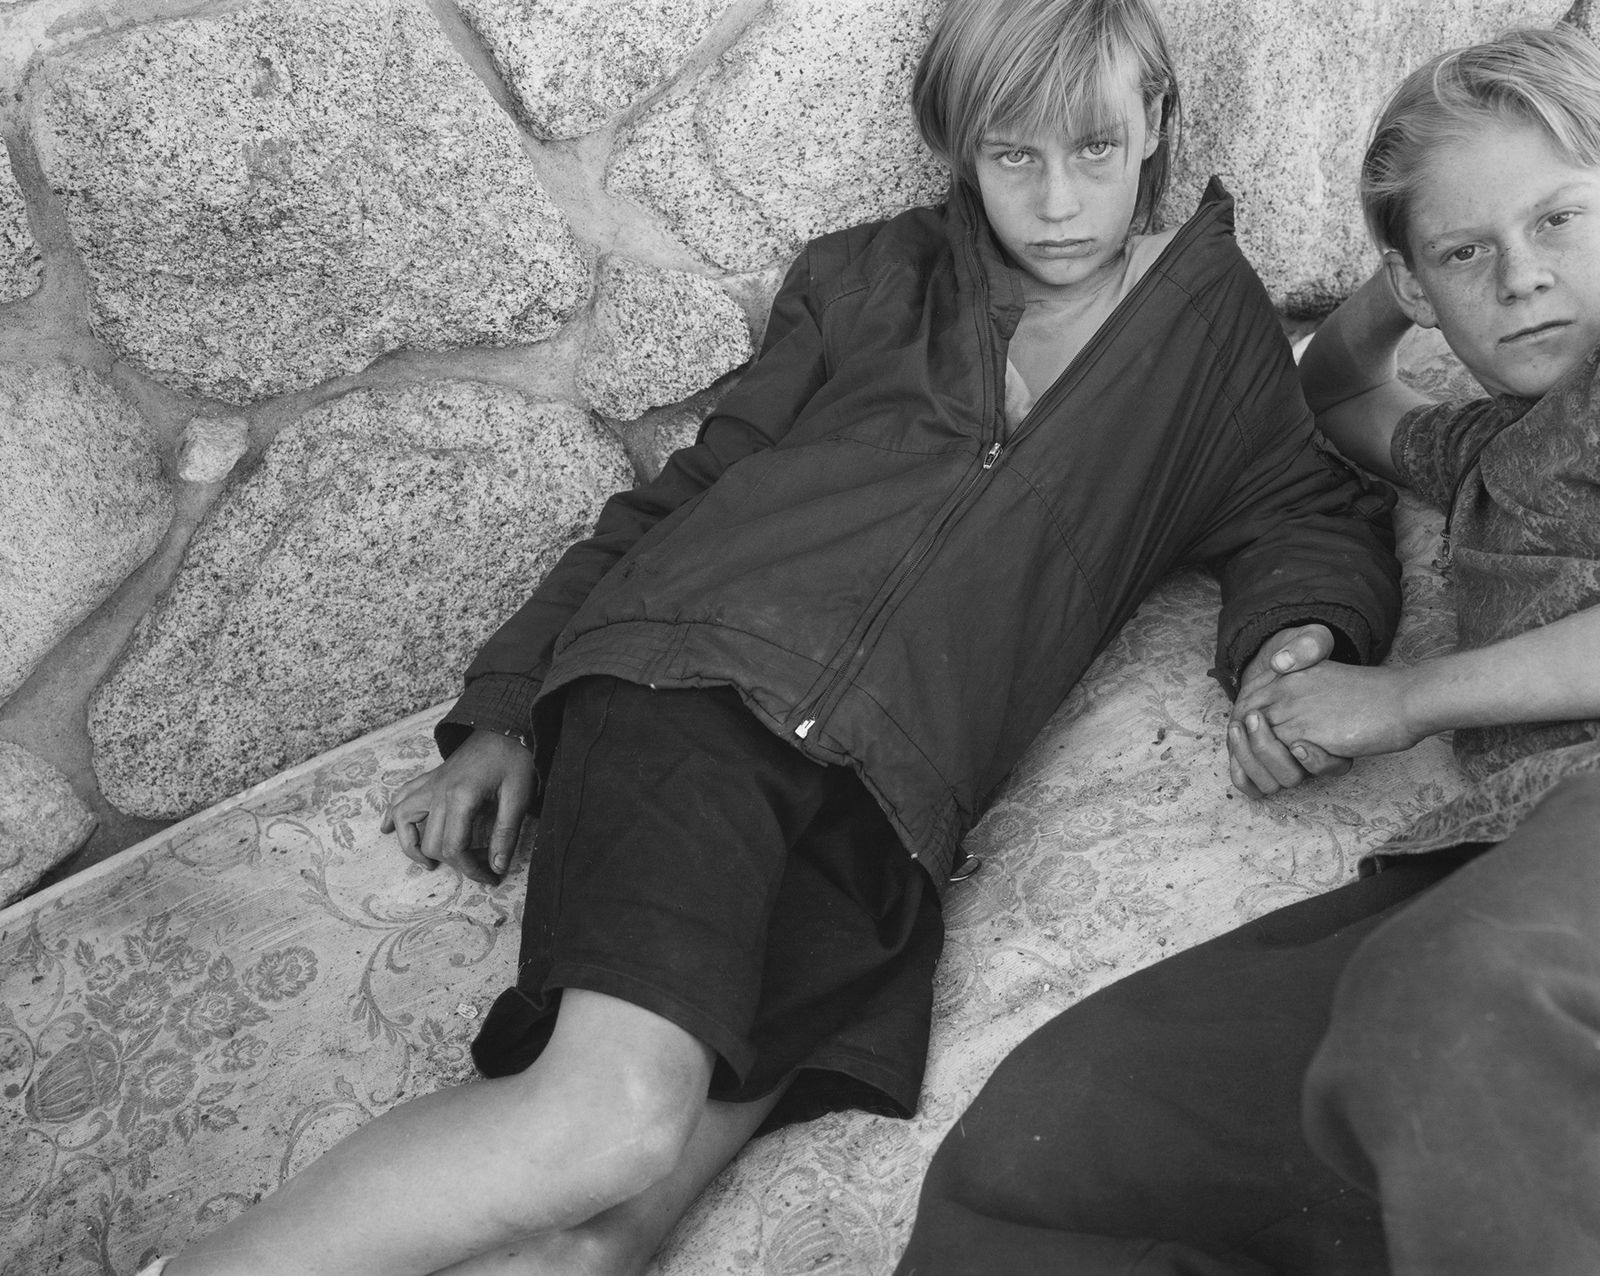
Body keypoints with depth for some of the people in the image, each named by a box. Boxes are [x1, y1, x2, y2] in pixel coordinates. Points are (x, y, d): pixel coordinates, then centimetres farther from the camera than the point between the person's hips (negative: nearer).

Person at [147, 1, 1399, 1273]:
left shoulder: (1216, 322, 23)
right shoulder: (867, 279, 19)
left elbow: (1315, 515, 25)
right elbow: (692, 487, 18)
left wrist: (1299, 636, 0)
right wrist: (506, 707, 11)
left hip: (885, 796, 1)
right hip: (707, 666, -1)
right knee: (615, 1117, -27)